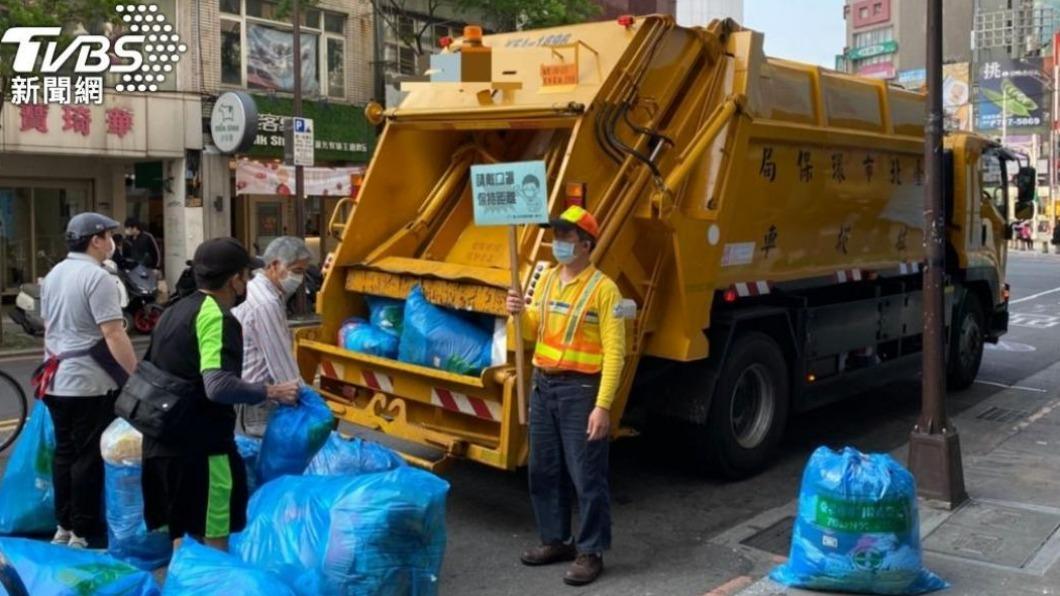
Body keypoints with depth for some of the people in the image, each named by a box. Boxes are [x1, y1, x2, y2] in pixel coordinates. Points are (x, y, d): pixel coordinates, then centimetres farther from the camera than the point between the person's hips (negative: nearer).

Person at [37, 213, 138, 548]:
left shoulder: (54, 275, 12)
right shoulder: (97, 277, -15)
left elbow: (49, 327, 19)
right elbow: (113, 335, -20)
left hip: (57, 380, 9)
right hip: (90, 383, -8)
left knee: (65, 452, 14)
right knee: (89, 457, -1)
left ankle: (63, 528, 22)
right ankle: (82, 533, 5)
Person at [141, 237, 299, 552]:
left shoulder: (174, 312, 15)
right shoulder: (218, 318, -15)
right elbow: (218, 386, -28)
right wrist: (271, 392, -19)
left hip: (162, 443, 9)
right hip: (201, 447, -9)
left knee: (180, 539, 18)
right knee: (212, 543, -2)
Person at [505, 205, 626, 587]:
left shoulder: (603, 289, -13)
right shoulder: (547, 279, 9)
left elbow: (614, 352, -16)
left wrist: (603, 405, -21)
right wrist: (521, 313, -5)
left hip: (581, 390, -7)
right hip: (543, 385, 7)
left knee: (587, 477, 1)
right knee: (543, 471, 14)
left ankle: (590, 552, 14)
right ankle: (556, 540, 30)